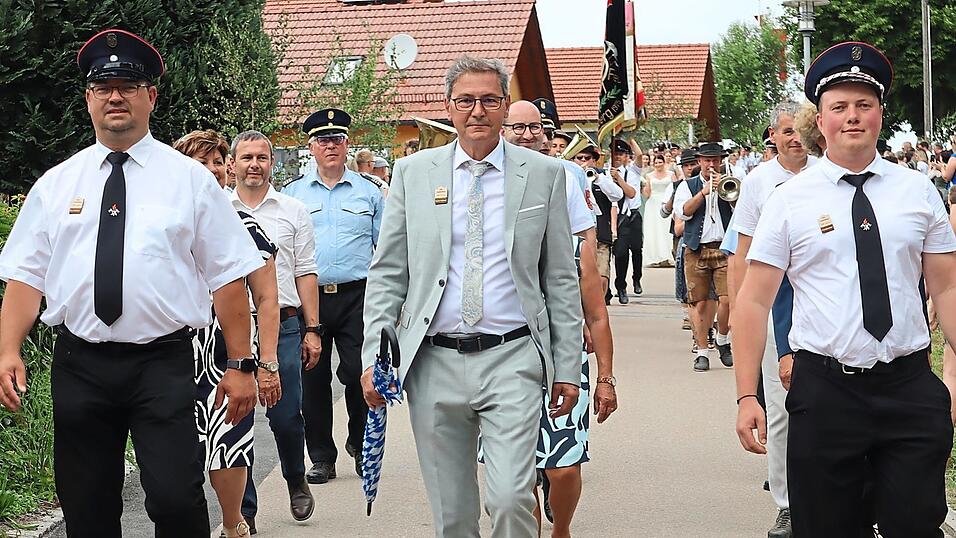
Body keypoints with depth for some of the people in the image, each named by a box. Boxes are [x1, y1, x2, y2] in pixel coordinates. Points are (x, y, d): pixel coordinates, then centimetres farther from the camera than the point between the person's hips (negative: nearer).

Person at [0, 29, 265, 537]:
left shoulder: (189, 179, 4)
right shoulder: (55, 184, 10)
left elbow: (227, 277, 1)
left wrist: (240, 365, -4)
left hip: (164, 365, -2)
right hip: (78, 365, 3)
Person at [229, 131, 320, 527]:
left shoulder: (293, 211, 9)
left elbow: (305, 274, 9)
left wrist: (312, 330, 3)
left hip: (283, 325, 0)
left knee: (286, 418, 0)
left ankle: (296, 483, 28)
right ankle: (244, 509, 10)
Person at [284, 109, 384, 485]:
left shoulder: (369, 193, 10)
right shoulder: (292, 194, 10)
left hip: (357, 296, -1)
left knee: (360, 374, -8)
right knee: (312, 380, 3)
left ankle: (361, 446, 15)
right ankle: (321, 457, 14)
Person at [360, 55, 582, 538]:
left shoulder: (543, 173, 5)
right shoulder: (413, 172, 7)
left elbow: (561, 279, 7)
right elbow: (387, 274, 7)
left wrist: (568, 366, 3)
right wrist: (374, 357, -1)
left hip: (511, 360, -1)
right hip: (434, 363, 2)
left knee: (511, 499, -15)